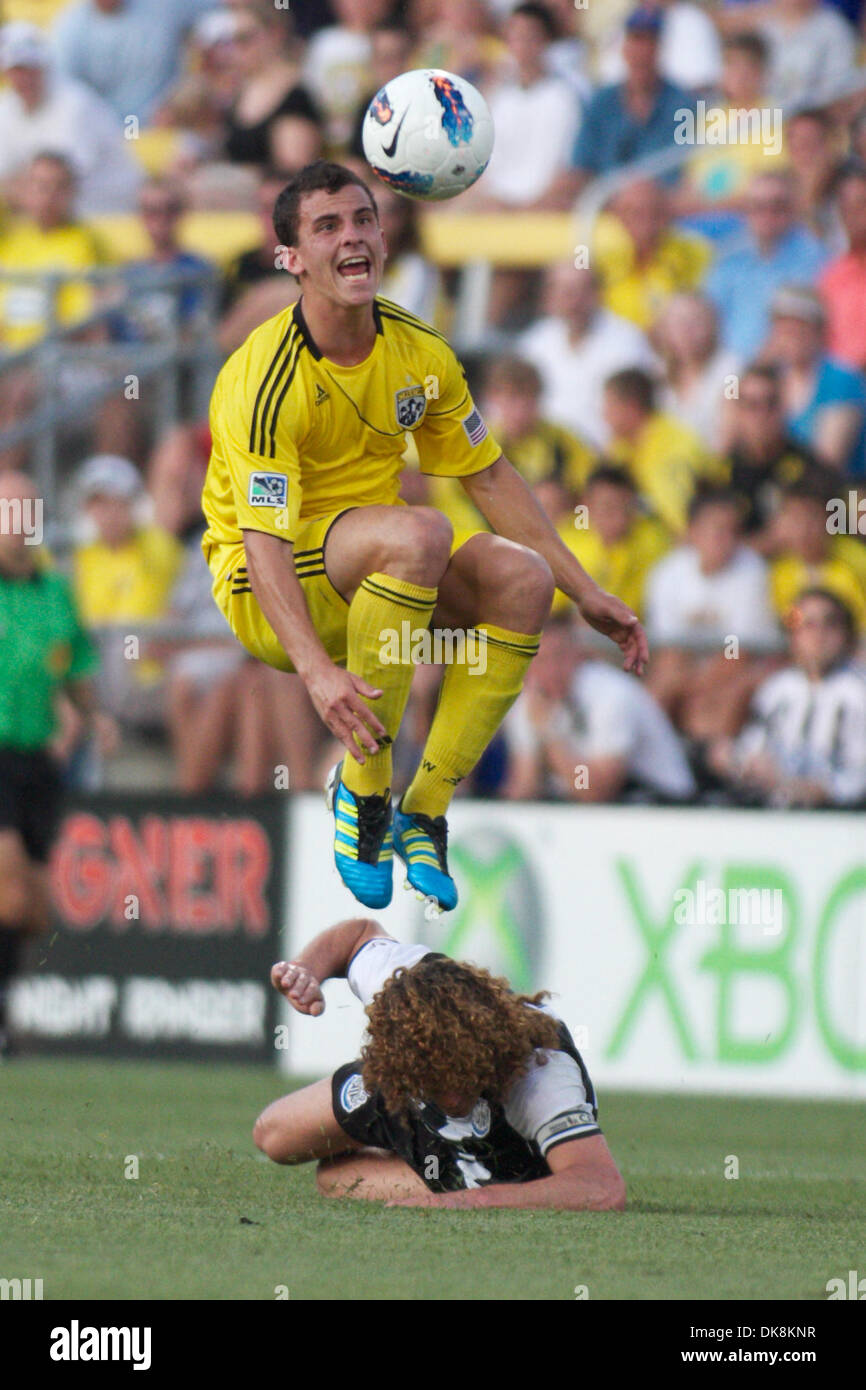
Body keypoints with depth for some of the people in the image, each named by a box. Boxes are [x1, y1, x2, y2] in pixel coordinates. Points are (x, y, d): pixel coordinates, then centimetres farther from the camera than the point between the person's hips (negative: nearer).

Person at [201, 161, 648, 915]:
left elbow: (488, 476, 11)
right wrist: (316, 669, -41)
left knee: (522, 577, -19)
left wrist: (585, 592, 7)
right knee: (417, 530, -34)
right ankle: (362, 789, -24)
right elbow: (263, 539, -27)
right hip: (269, 596, -7)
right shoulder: (265, 378, -21)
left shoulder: (419, 351, 0)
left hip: (371, 580, 7)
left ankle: (424, 810, -10)